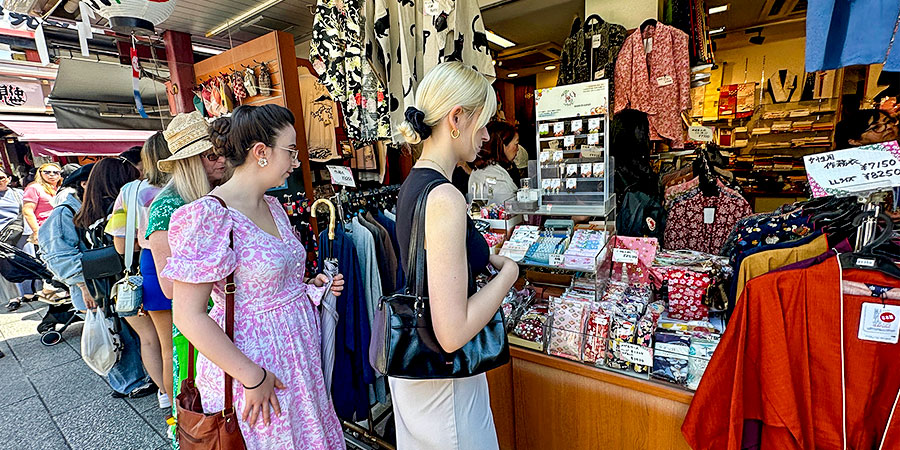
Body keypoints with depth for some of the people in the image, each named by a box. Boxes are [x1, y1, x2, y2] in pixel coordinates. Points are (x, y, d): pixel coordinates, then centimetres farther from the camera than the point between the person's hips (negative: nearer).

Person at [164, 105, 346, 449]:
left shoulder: (273, 207, 6)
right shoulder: (210, 217, -20)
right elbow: (189, 316, -21)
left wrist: (310, 287, 0)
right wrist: (253, 378, -19)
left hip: (297, 357, 8)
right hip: (253, 364, -8)